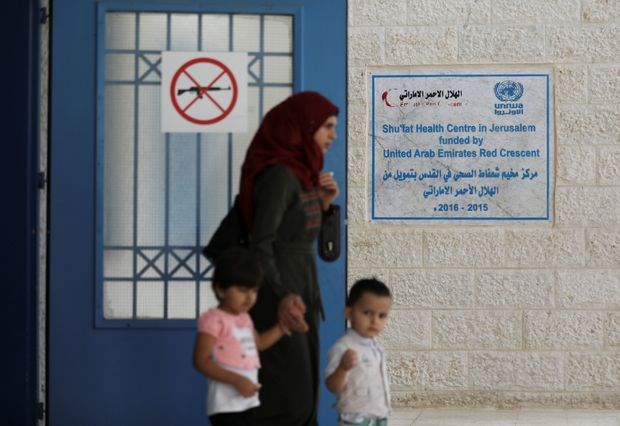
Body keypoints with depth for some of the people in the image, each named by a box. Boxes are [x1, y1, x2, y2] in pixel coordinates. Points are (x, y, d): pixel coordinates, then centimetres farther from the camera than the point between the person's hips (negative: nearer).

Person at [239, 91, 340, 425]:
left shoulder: (301, 173, 12)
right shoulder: (278, 174, -17)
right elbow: (260, 245, -22)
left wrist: (322, 205, 2)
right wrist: (283, 296, -36)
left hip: (300, 291, 9)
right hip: (278, 299, -9)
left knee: (303, 395, 11)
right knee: (286, 397, -7)